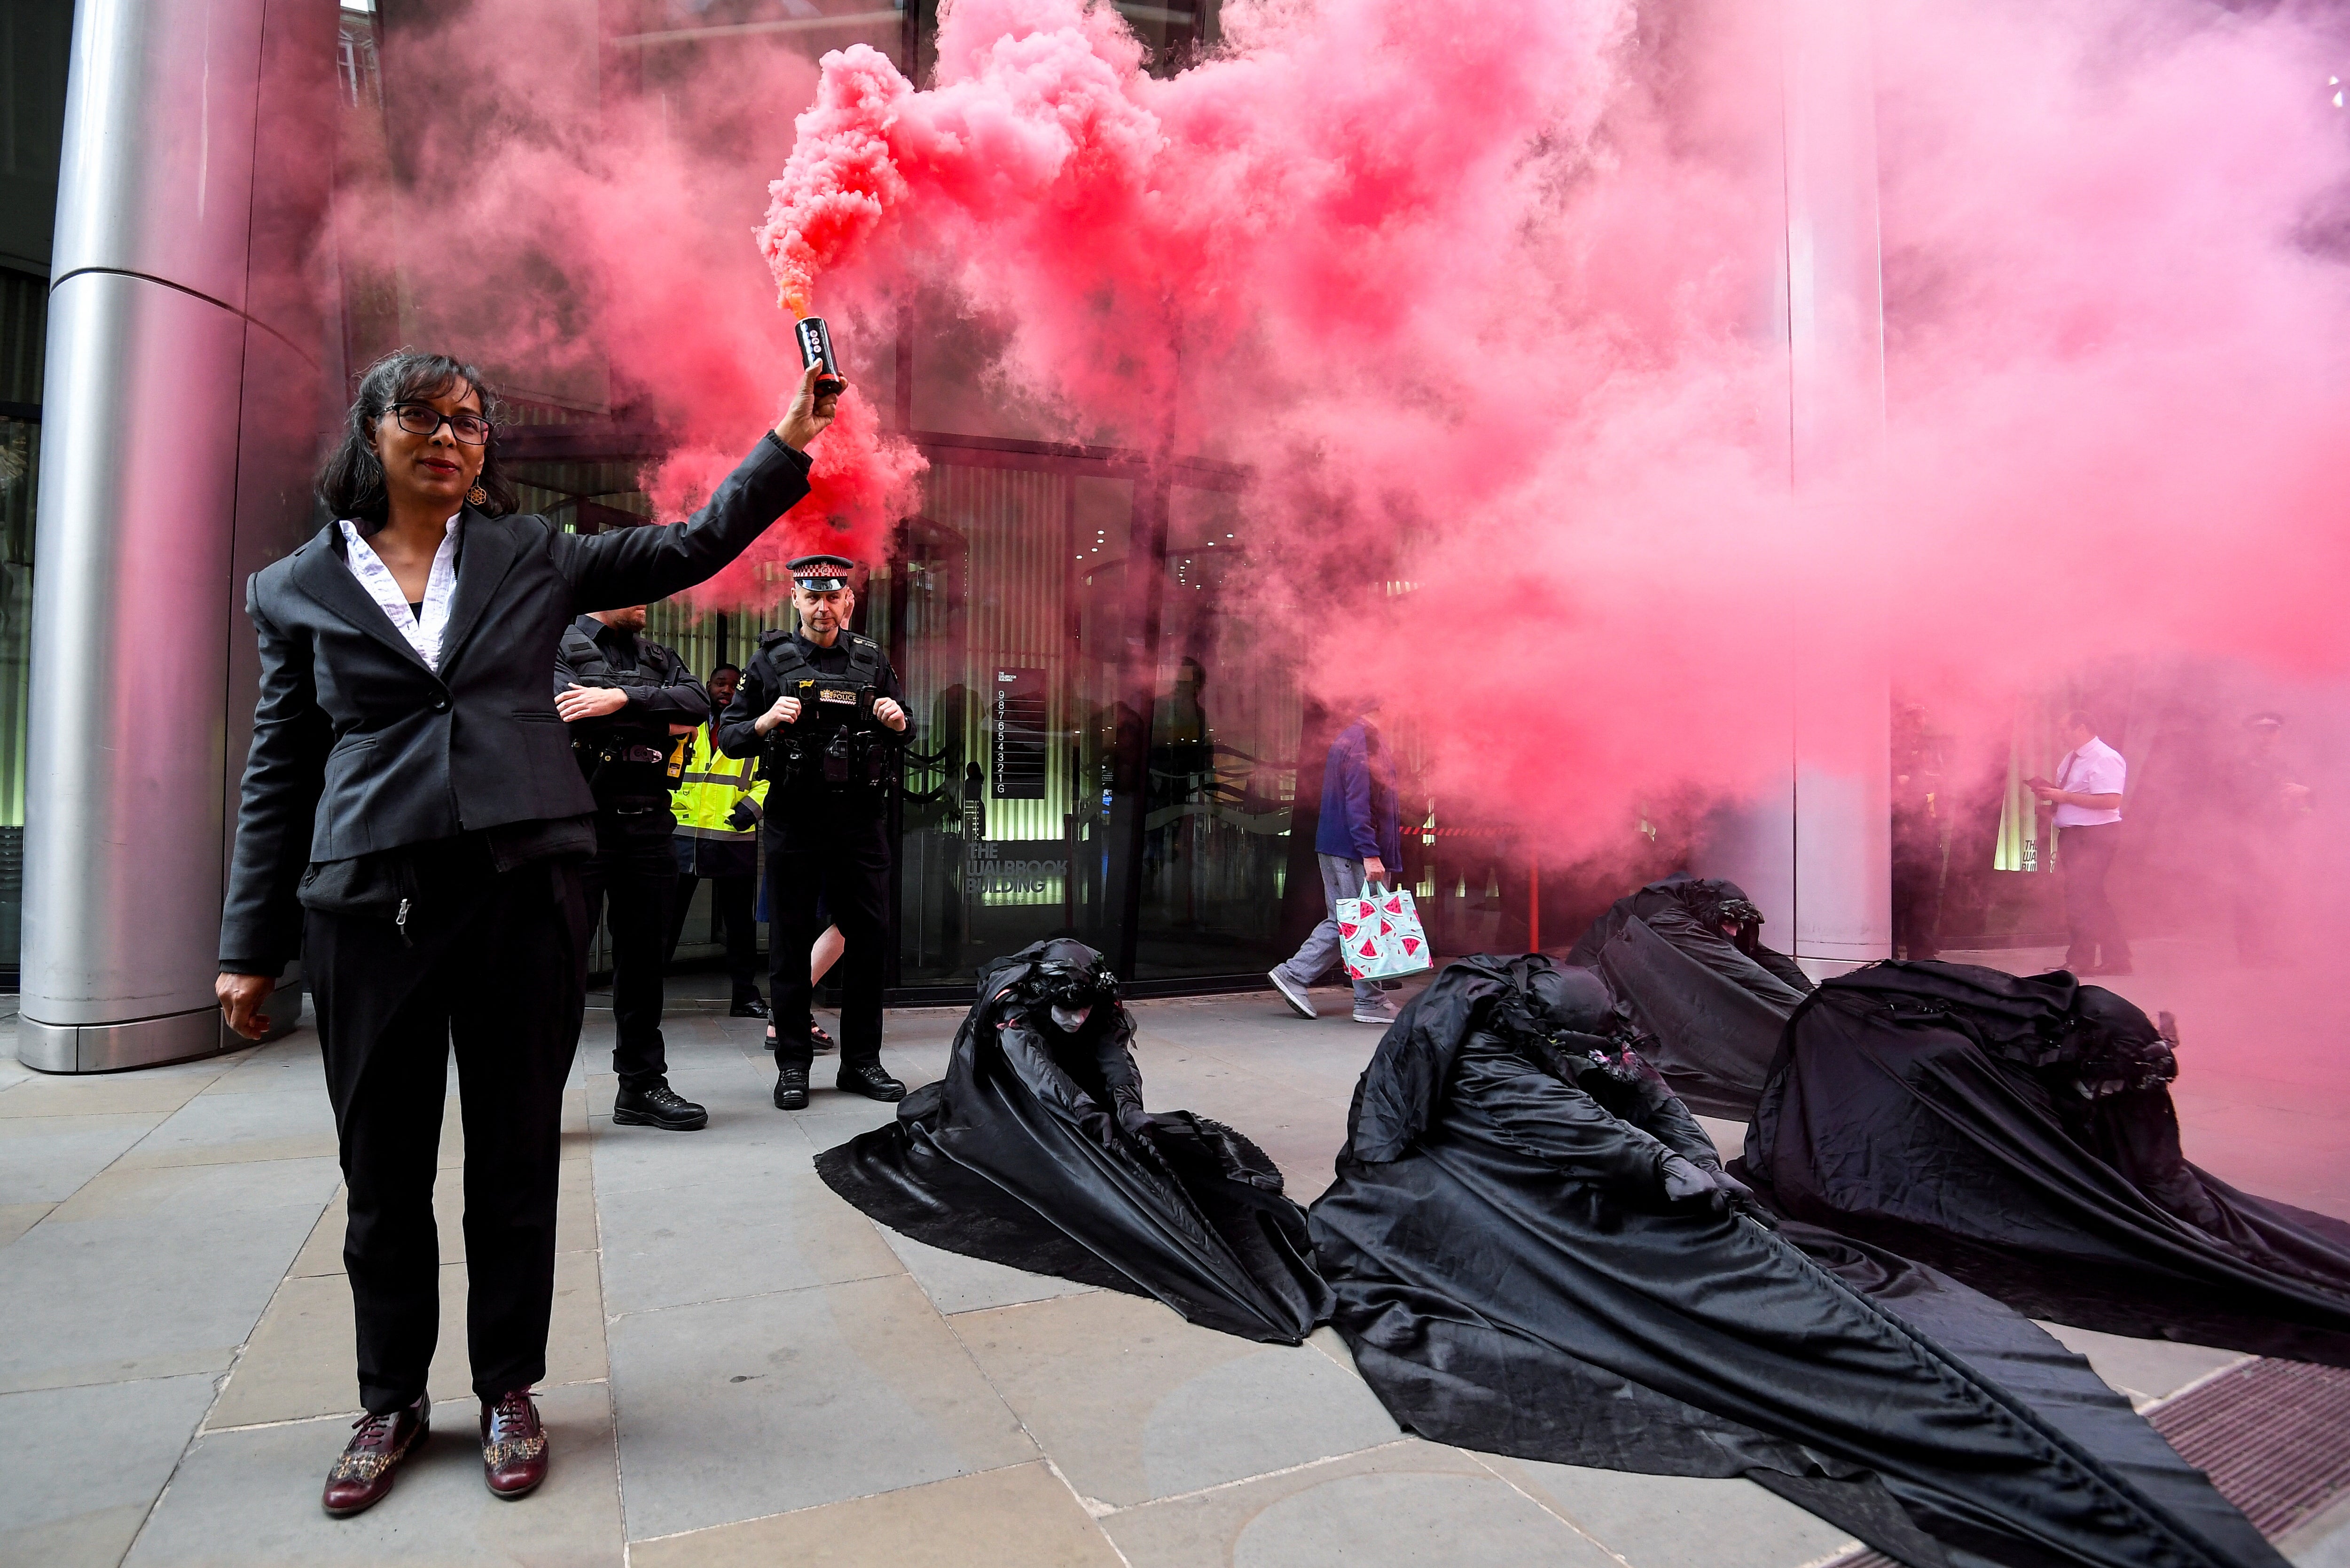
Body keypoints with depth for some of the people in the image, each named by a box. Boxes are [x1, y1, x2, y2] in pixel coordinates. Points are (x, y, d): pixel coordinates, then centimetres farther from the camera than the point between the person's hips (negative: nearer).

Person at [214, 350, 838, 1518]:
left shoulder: (532, 555, 11)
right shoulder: (299, 586, 10)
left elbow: (688, 549, 9)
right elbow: (279, 773, 10)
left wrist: (786, 443, 1)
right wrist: (250, 942, 8)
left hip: (524, 887, 0)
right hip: (368, 899, 1)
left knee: (516, 1156, 7)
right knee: (383, 1167, 10)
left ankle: (507, 1391, 25)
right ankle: (391, 1400, 30)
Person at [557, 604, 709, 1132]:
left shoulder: (658, 657, 18)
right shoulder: (559, 644, 3)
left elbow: (698, 702, -1)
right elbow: (569, 708, -15)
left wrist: (622, 699, -14)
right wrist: (659, 719, -8)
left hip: (648, 825, 5)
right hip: (581, 821, -5)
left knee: (643, 958, 10)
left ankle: (642, 1086, 20)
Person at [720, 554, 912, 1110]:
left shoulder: (873, 660, 10)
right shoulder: (771, 660, 4)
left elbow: (904, 737, 18)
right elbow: (728, 737, 4)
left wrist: (899, 724, -4)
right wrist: (765, 722, -15)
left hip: (861, 818, 2)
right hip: (794, 819, -2)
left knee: (869, 937, 4)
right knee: (791, 940, 3)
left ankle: (861, 1062, 17)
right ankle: (793, 1066, 14)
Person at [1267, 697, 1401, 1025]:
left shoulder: (1347, 738, 18)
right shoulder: (1362, 740, -15)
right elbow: (1357, 801, -22)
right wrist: (1370, 853, -24)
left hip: (1334, 848, 10)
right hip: (1354, 850, -10)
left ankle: (1293, 975, 15)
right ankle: (1370, 1002, 5)